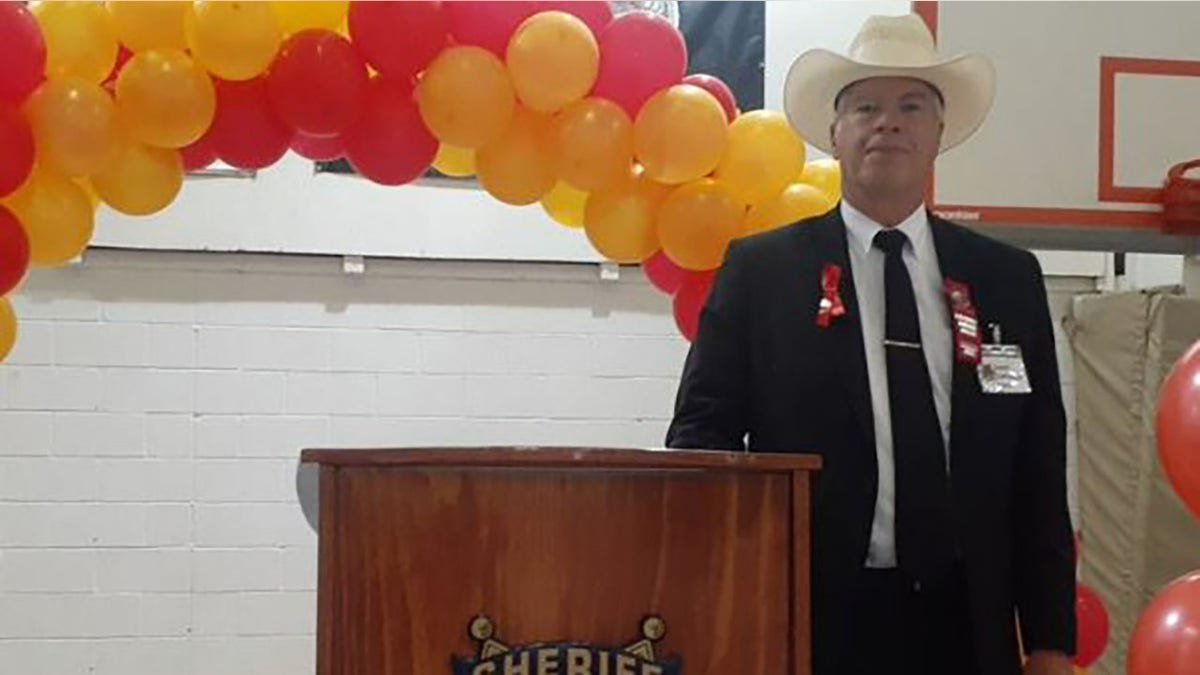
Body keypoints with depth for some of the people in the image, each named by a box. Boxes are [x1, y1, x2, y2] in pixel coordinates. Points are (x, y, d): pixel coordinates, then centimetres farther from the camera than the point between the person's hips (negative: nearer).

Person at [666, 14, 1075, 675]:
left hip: (967, 622, 2)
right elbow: (702, 430, 0)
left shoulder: (1009, 279, 8)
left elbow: (1040, 473, 8)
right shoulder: (758, 269, 2)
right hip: (815, 619, -2)